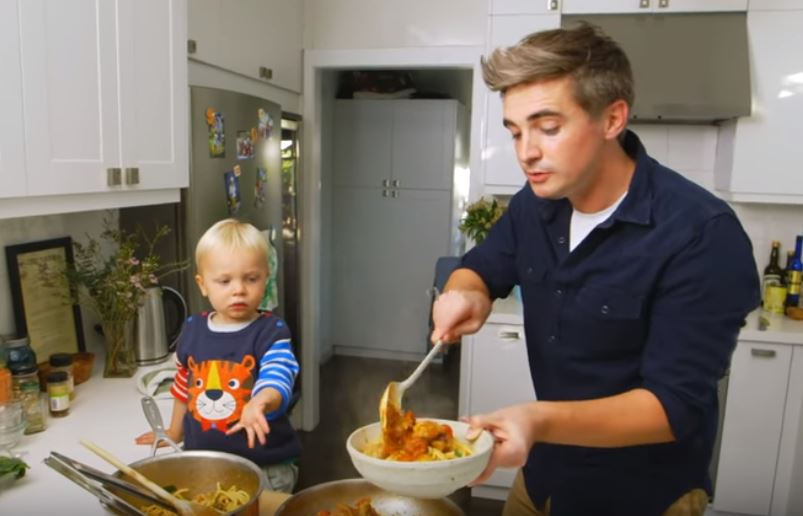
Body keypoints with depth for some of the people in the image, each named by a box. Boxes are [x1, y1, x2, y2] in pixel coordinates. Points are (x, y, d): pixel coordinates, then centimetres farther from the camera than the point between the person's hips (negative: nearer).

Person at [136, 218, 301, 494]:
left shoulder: (271, 332, -15)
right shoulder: (192, 330, 0)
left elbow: (277, 382, -29)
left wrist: (260, 403, -51)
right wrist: (175, 432, 26)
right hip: (201, 463, 5)